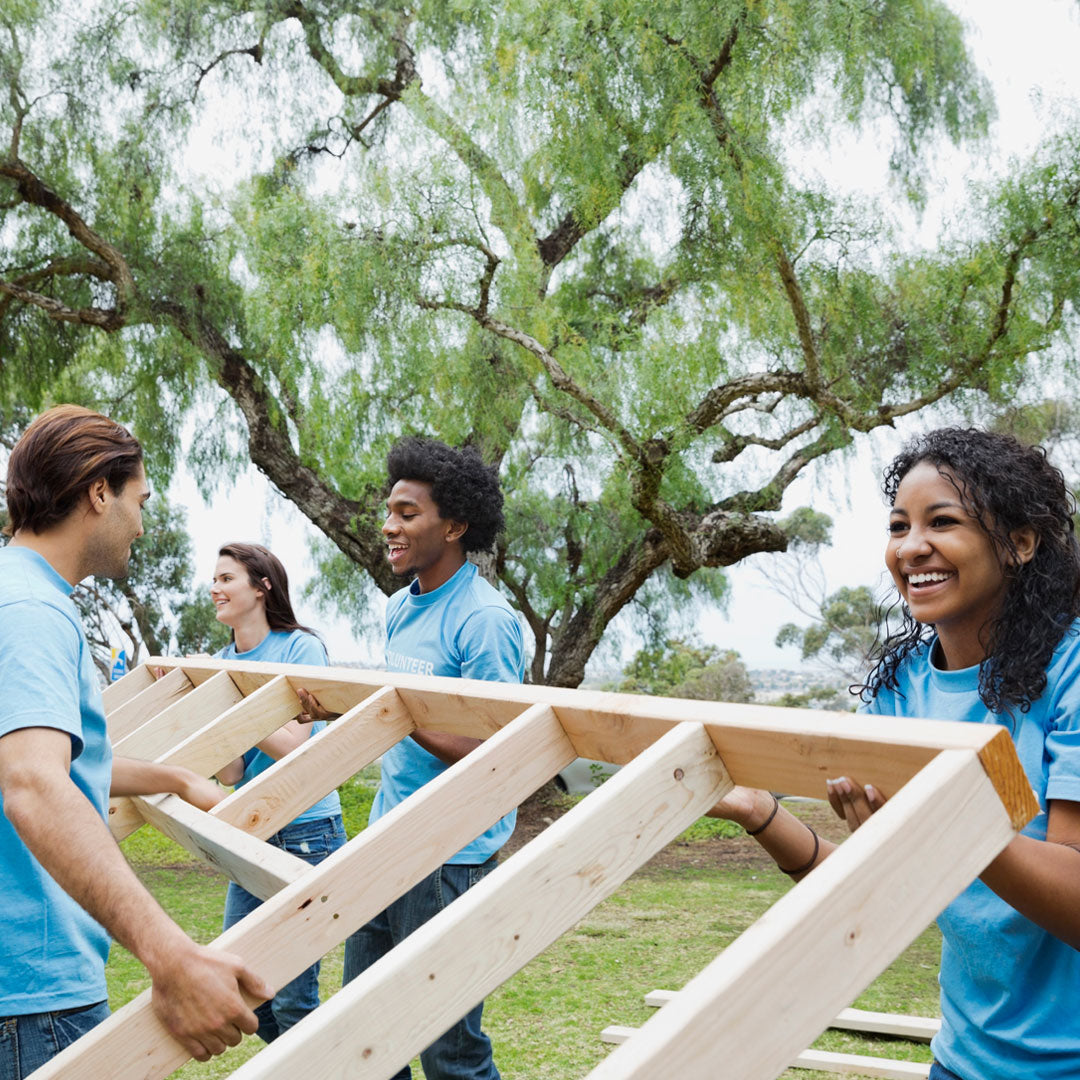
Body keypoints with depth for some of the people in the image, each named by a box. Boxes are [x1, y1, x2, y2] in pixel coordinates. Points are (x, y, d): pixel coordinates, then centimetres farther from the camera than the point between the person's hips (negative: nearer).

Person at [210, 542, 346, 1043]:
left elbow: (292, 744, -17)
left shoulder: (300, 648, -8)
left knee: (292, 997, -4)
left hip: (306, 832, -7)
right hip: (252, 836, 7)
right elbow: (230, 772, -1)